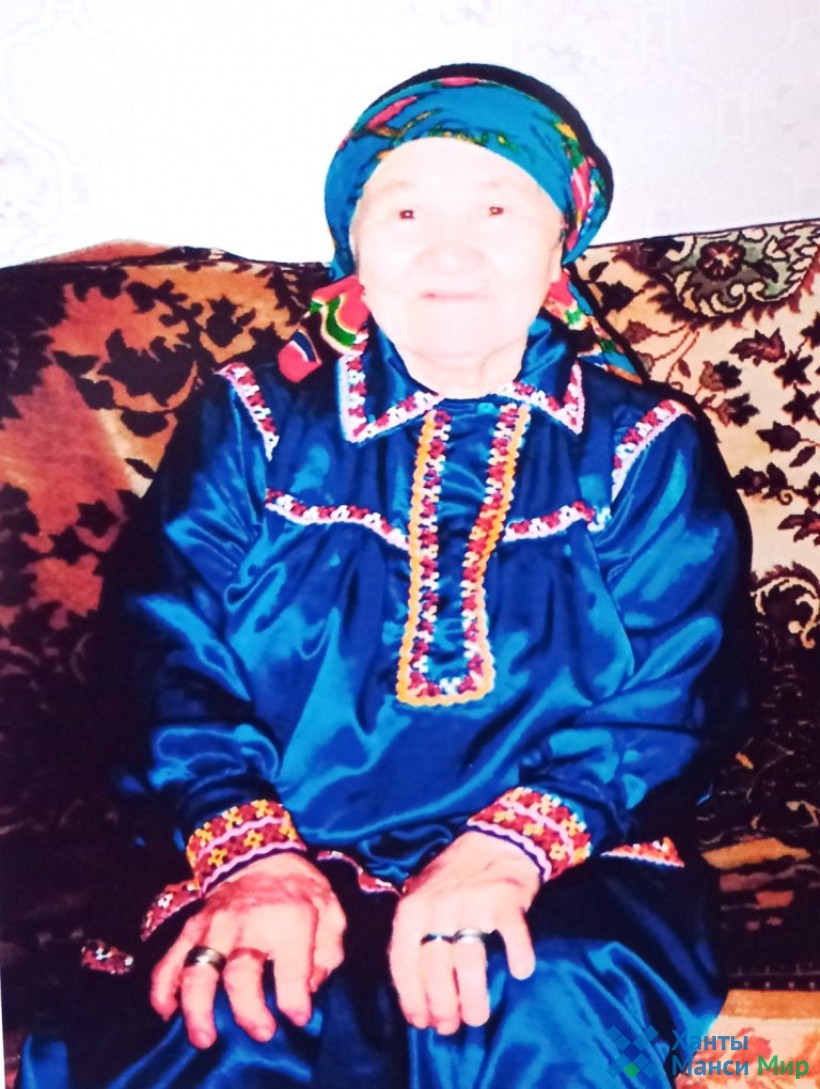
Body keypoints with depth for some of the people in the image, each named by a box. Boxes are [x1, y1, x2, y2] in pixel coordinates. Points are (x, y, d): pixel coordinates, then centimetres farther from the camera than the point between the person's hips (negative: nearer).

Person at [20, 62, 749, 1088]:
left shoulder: (644, 448, 9)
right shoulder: (255, 426, 10)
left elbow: (668, 700, 0)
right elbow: (177, 661, 1)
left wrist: (509, 849, -18)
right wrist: (254, 856, -16)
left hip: (563, 876, 1)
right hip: (296, 867, 0)